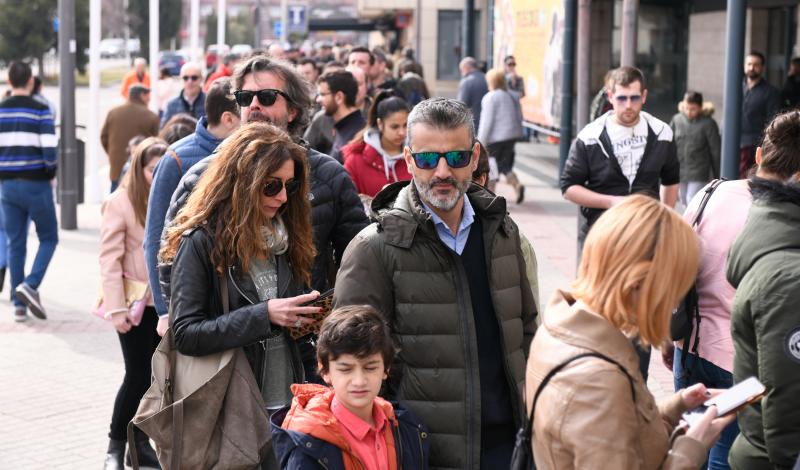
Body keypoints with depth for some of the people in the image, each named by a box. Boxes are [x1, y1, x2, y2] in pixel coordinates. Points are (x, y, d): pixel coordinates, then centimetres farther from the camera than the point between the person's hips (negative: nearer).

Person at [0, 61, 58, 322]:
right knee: (48, 238, 9)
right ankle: (30, 285, -12)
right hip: (36, 184, -4)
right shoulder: (41, 111, -9)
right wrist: (51, 172, 4)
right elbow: (49, 150, -15)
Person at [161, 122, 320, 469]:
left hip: (288, 404, 5)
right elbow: (186, 334, -15)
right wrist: (263, 316, -21)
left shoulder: (287, 237, 9)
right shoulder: (201, 242, -8)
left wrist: (306, 320, -5)